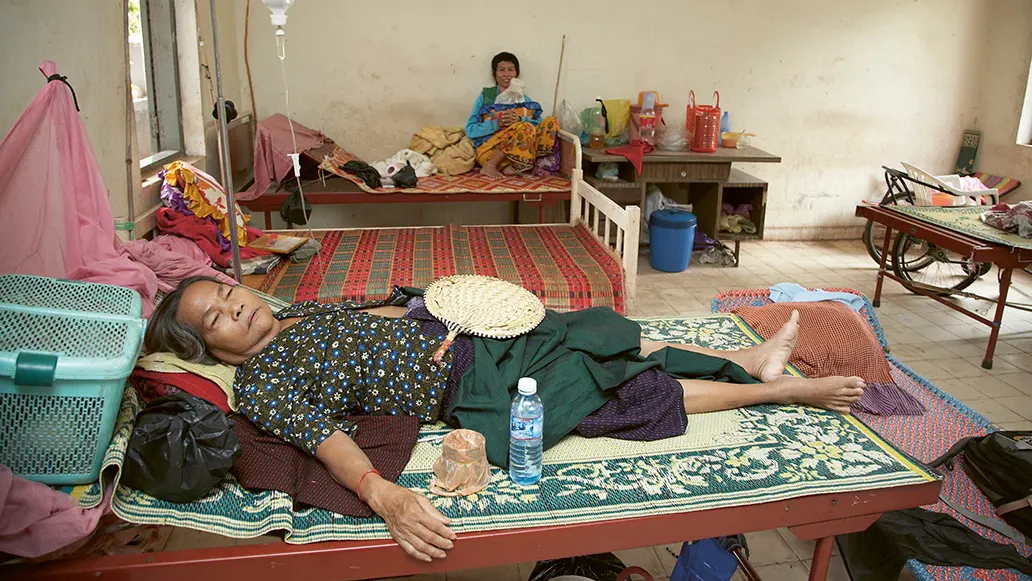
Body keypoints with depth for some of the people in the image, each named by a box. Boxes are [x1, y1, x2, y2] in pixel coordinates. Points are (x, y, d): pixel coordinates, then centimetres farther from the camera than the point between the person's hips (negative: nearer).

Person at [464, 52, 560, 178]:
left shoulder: (524, 99, 18)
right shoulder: (485, 97, 11)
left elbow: (540, 124, 3)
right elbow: (470, 130, 2)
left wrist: (520, 120, -15)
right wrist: (497, 123, -12)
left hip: (518, 151, 4)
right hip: (490, 152, -4)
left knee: (552, 122, -15)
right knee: (526, 129, -30)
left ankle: (514, 166, -23)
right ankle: (490, 166, -18)